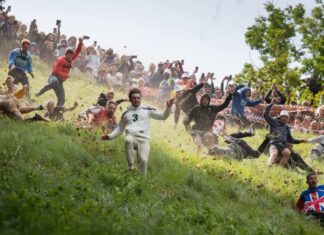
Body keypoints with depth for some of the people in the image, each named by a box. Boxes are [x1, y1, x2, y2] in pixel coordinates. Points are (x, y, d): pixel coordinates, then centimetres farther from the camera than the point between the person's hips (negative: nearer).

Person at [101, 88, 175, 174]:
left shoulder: (147, 110, 16)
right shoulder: (126, 113, 22)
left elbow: (163, 116, 12)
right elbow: (120, 128, 29)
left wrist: (168, 107, -5)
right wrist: (110, 136, 15)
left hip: (144, 138, -1)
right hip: (131, 136, 1)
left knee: (143, 159, -24)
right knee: (128, 141, -38)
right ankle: (131, 166, -30)